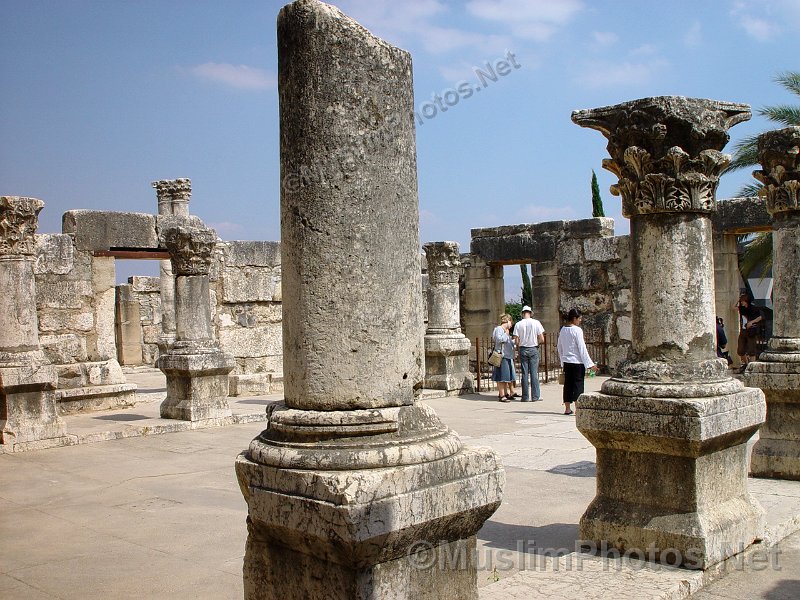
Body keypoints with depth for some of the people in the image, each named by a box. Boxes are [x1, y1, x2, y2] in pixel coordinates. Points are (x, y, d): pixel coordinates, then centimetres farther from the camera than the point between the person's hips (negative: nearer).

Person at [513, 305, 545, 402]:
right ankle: (535, 396, 2)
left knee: (524, 373, 5)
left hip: (523, 350, 1)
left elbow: (516, 341, -7)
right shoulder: (536, 323, -4)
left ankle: (525, 397, 6)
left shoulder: (518, 324, -4)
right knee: (534, 373, 3)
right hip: (533, 349, -1)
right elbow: (542, 340, -6)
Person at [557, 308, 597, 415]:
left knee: (568, 384, 10)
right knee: (578, 384, -2)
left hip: (566, 362, 7)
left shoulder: (563, 330, 8)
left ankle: (567, 408, 15)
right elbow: (582, 348, -14)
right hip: (577, 362, -7)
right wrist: (590, 364, -10)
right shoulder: (577, 330, -13)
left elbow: (560, 348, 14)